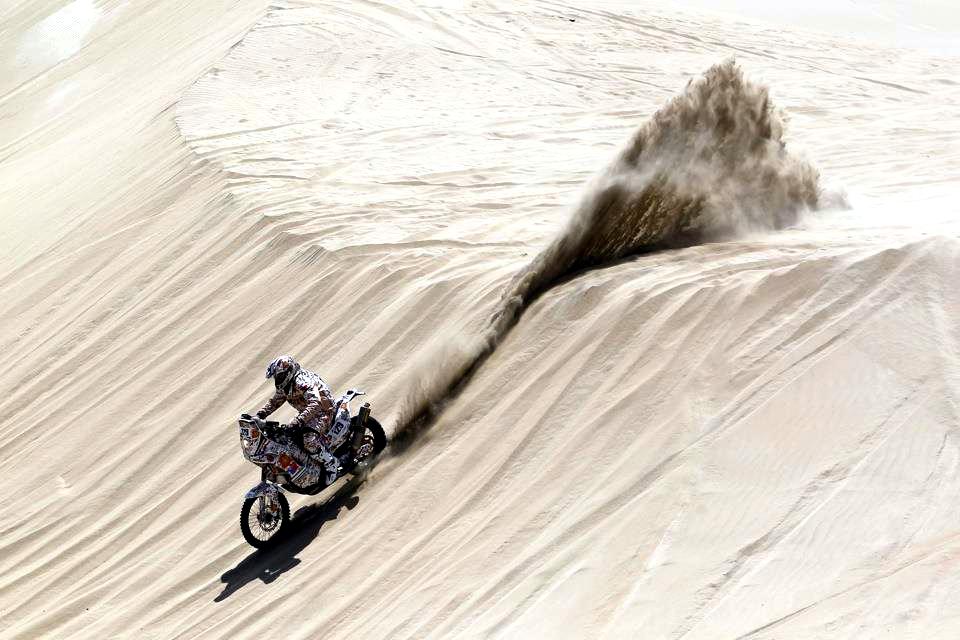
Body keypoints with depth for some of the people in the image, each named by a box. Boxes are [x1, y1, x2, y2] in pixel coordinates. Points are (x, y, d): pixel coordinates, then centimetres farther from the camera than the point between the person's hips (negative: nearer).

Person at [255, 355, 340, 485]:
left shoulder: (303, 382, -28)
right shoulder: (285, 386, 4)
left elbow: (315, 403, -39)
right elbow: (274, 401, 15)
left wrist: (299, 421, -47)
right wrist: (260, 415, 0)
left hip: (322, 412, -10)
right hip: (307, 414, 10)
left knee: (310, 443, -30)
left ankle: (332, 465, -13)